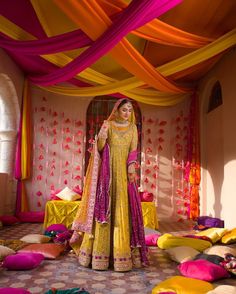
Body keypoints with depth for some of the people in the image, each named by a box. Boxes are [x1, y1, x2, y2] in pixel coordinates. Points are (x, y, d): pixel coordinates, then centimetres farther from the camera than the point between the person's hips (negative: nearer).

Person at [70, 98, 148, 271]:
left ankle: (122, 250, 8)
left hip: (124, 172, 2)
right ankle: (101, 251, 5)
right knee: (105, 207, -3)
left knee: (124, 209, 0)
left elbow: (133, 149, 2)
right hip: (108, 171, -2)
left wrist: (132, 165, -15)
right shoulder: (108, 125, 4)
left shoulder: (133, 127, 11)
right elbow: (99, 148, -3)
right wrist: (102, 135, -23)